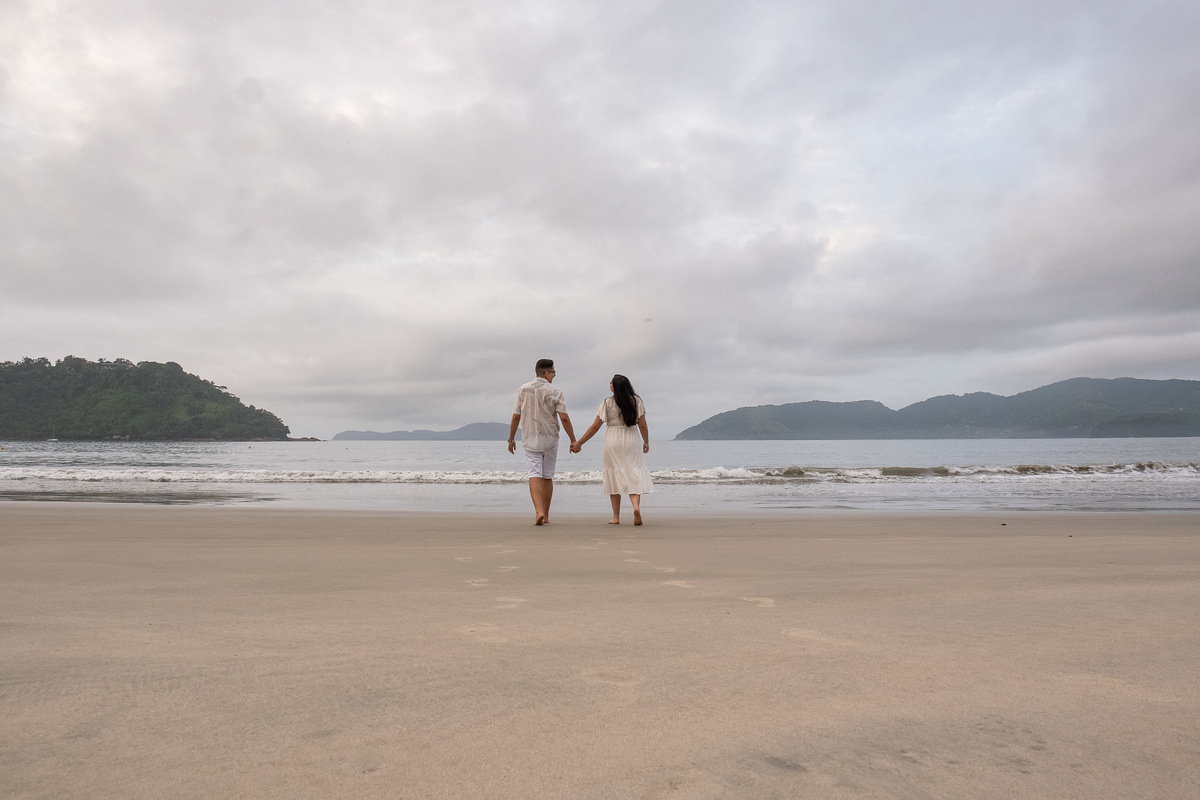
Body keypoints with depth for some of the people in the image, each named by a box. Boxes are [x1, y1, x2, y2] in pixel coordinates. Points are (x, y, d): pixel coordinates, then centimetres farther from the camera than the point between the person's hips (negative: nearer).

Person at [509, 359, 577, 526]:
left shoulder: (523, 390, 1)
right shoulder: (554, 393, -6)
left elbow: (516, 417, 3)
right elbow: (564, 419, -12)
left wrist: (511, 439, 12)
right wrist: (573, 440, -4)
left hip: (530, 440, 1)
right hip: (550, 440, -1)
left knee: (534, 475, -5)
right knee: (547, 477, 11)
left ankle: (539, 511, -25)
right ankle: (546, 515, 18)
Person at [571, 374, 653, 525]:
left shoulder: (607, 403, -5)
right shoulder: (636, 401, 1)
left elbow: (595, 427, -4)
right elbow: (643, 425, 2)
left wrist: (578, 443, 4)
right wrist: (646, 442, 17)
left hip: (613, 441, -1)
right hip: (632, 440, 1)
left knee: (614, 477, 8)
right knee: (633, 475, 3)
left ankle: (616, 517, 9)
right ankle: (636, 506, -24)